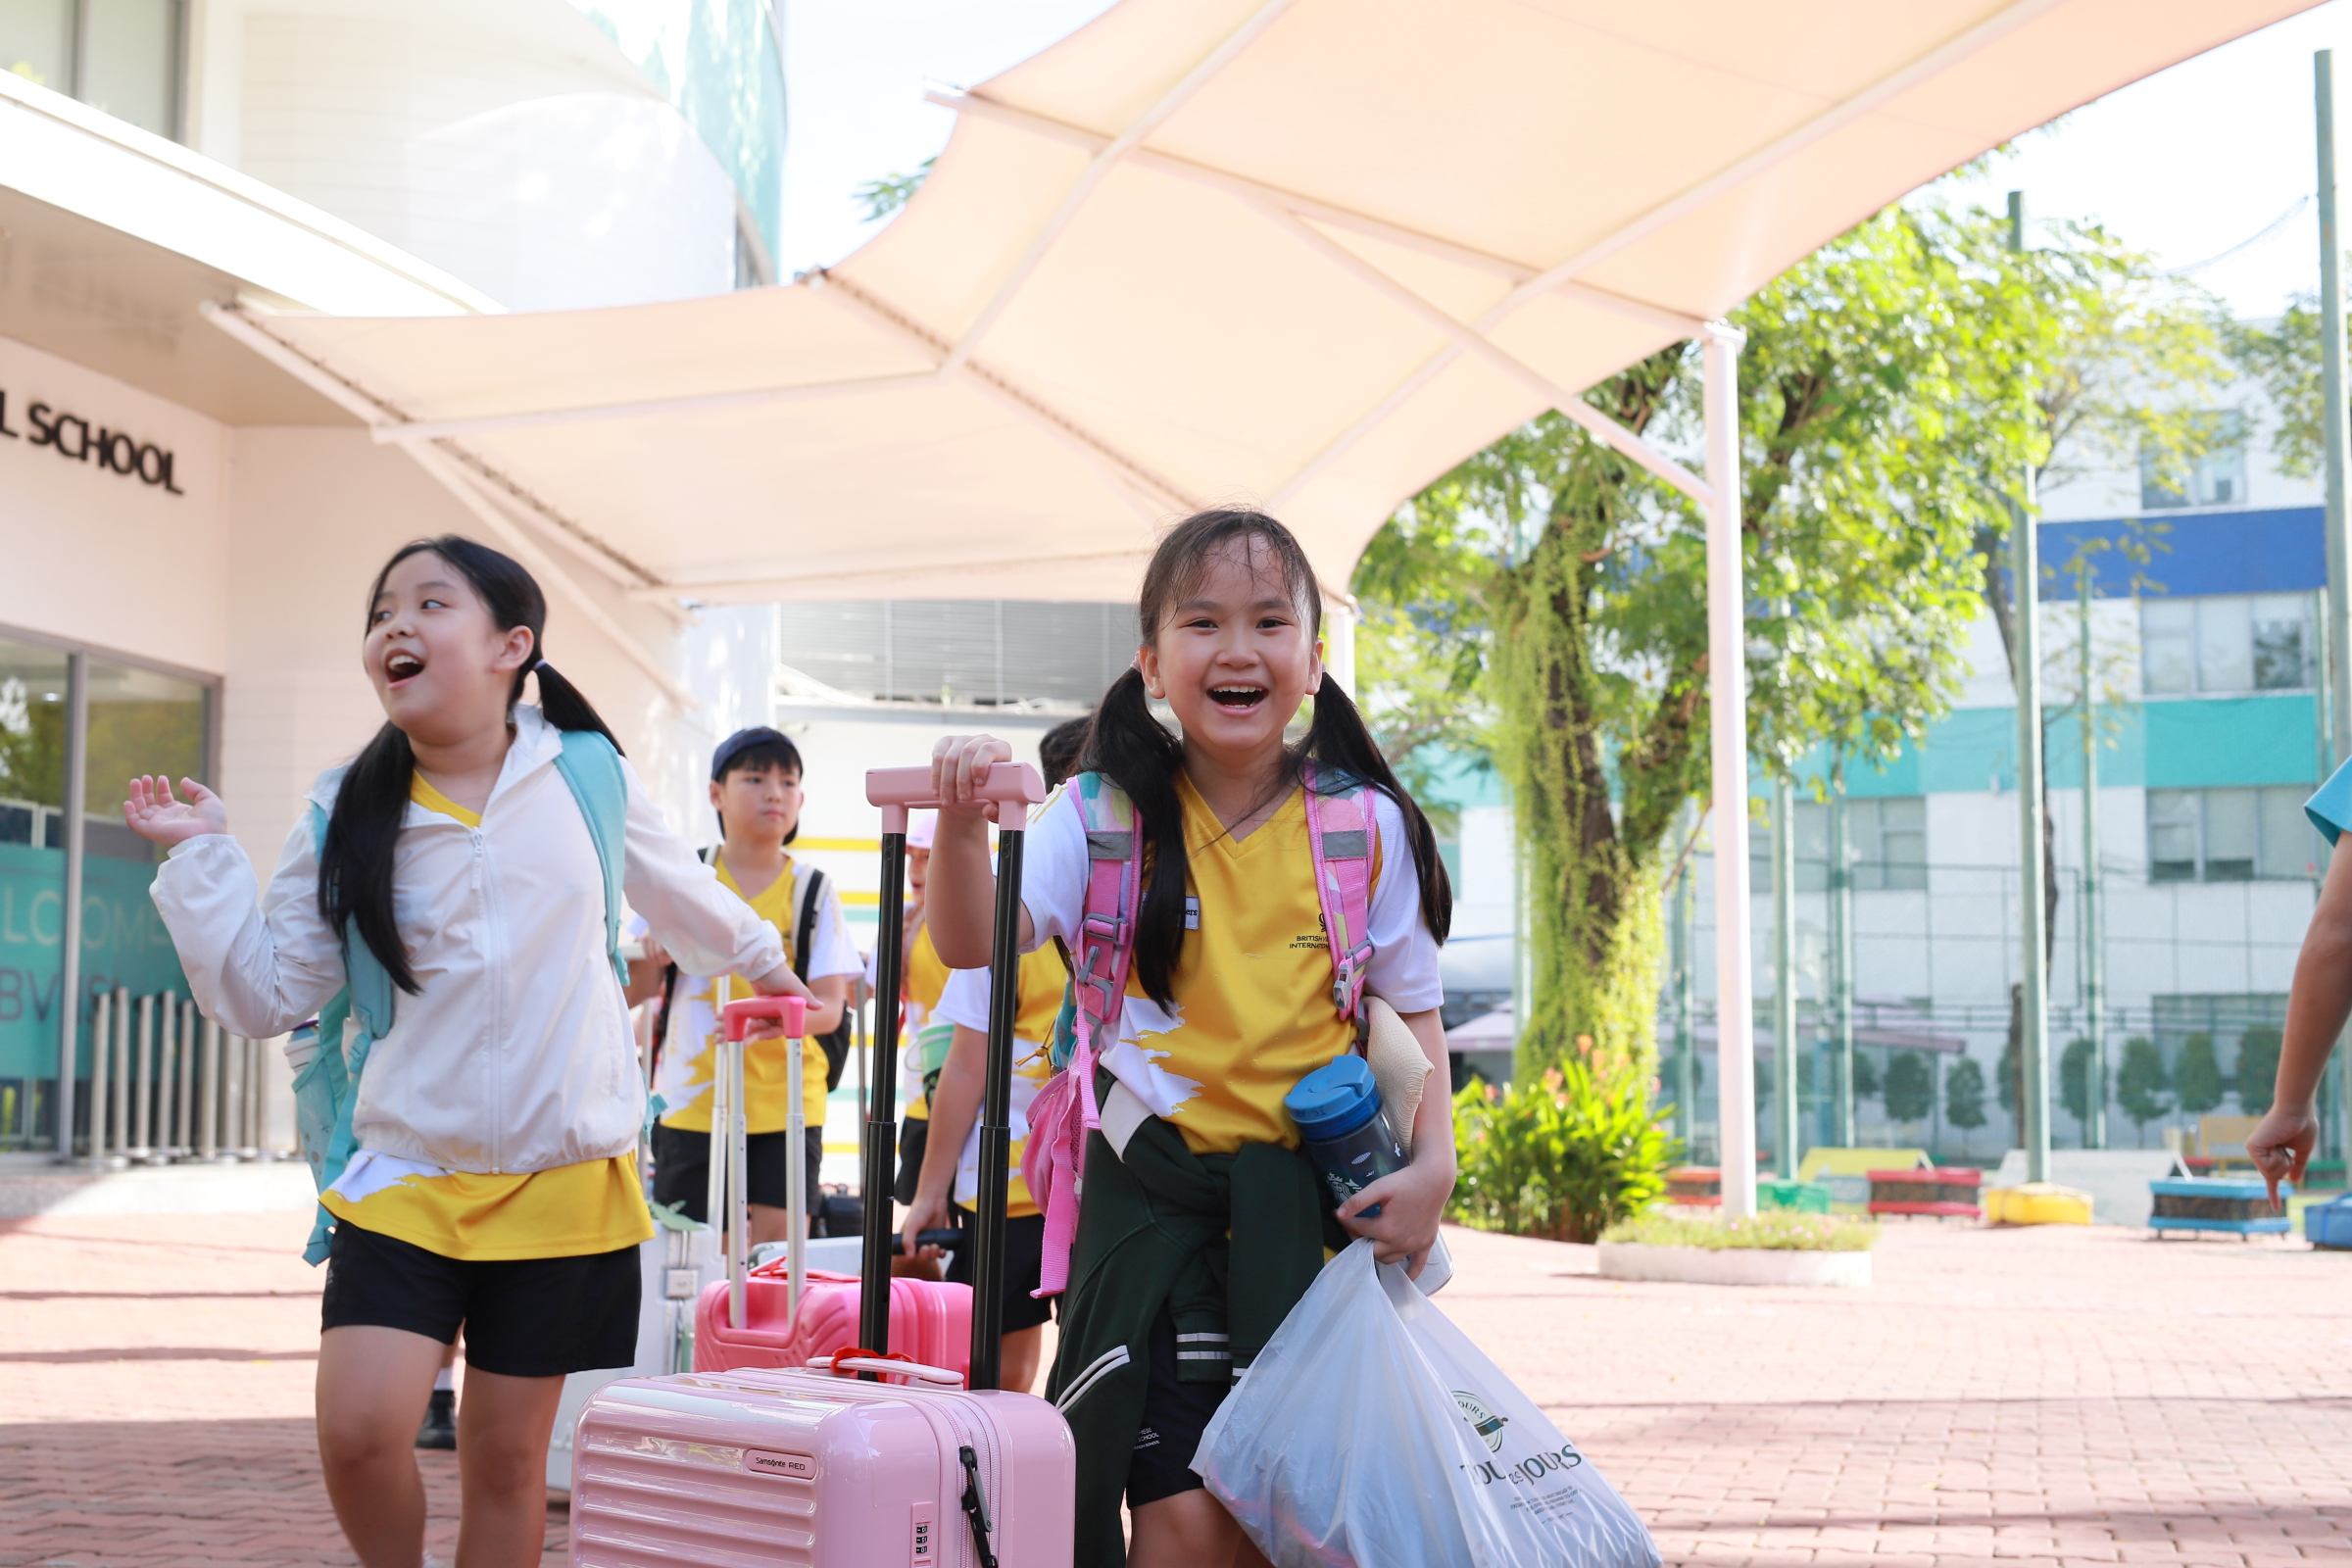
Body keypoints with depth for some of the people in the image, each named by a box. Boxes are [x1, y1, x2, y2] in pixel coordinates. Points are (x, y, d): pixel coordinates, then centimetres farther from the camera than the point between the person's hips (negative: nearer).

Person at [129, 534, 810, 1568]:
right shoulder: (346, 817, -1)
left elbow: (683, 895, 18)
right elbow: (266, 997, -1)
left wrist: (764, 958, 33)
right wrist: (202, 859, -10)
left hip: (563, 1178, 0)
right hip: (405, 1173, 0)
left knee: (506, 1452, 6)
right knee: (357, 1427, -14)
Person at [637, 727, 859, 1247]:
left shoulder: (814, 890, 3)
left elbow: (830, 1008, -3)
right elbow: (638, 990, 5)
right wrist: (653, 961, -17)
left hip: (785, 1101, 0)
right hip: (692, 1099, 0)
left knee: (778, 1245, -2)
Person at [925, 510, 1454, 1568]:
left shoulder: (1367, 827, 1)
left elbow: (1413, 1004, 11)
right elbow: (975, 943, -16)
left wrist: (1434, 1162, -2)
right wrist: (962, 821, -34)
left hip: (1311, 1196, 2)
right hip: (1155, 1192, -2)